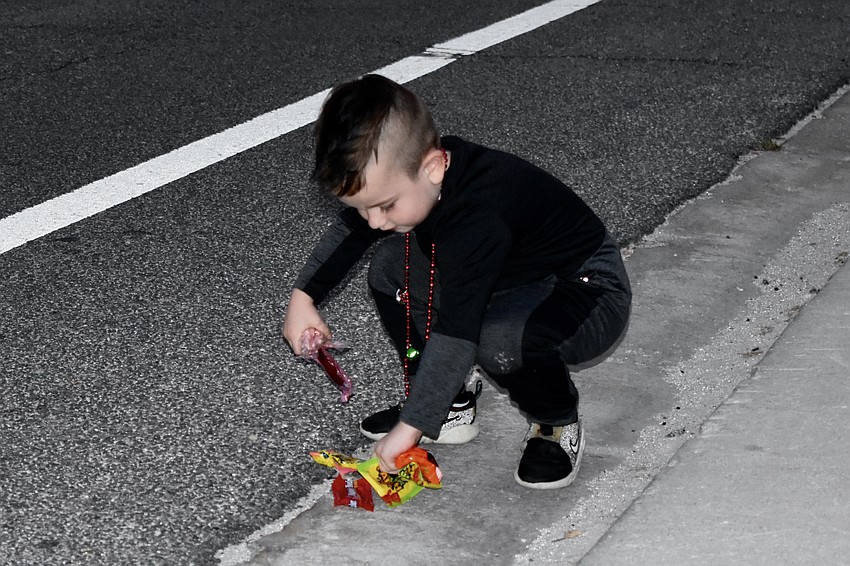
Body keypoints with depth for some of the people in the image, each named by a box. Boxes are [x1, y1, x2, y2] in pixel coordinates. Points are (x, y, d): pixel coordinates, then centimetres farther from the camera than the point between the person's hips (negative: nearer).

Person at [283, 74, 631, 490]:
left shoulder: (477, 218, -38)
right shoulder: (400, 175, -10)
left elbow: (455, 332, -38)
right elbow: (349, 231, 12)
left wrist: (411, 425, -35)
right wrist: (303, 296, 6)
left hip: (589, 292, -9)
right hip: (513, 282, 9)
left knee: (501, 338, -39)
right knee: (390, 266, -2)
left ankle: (557, 424, -6)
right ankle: (451, 406, 8)